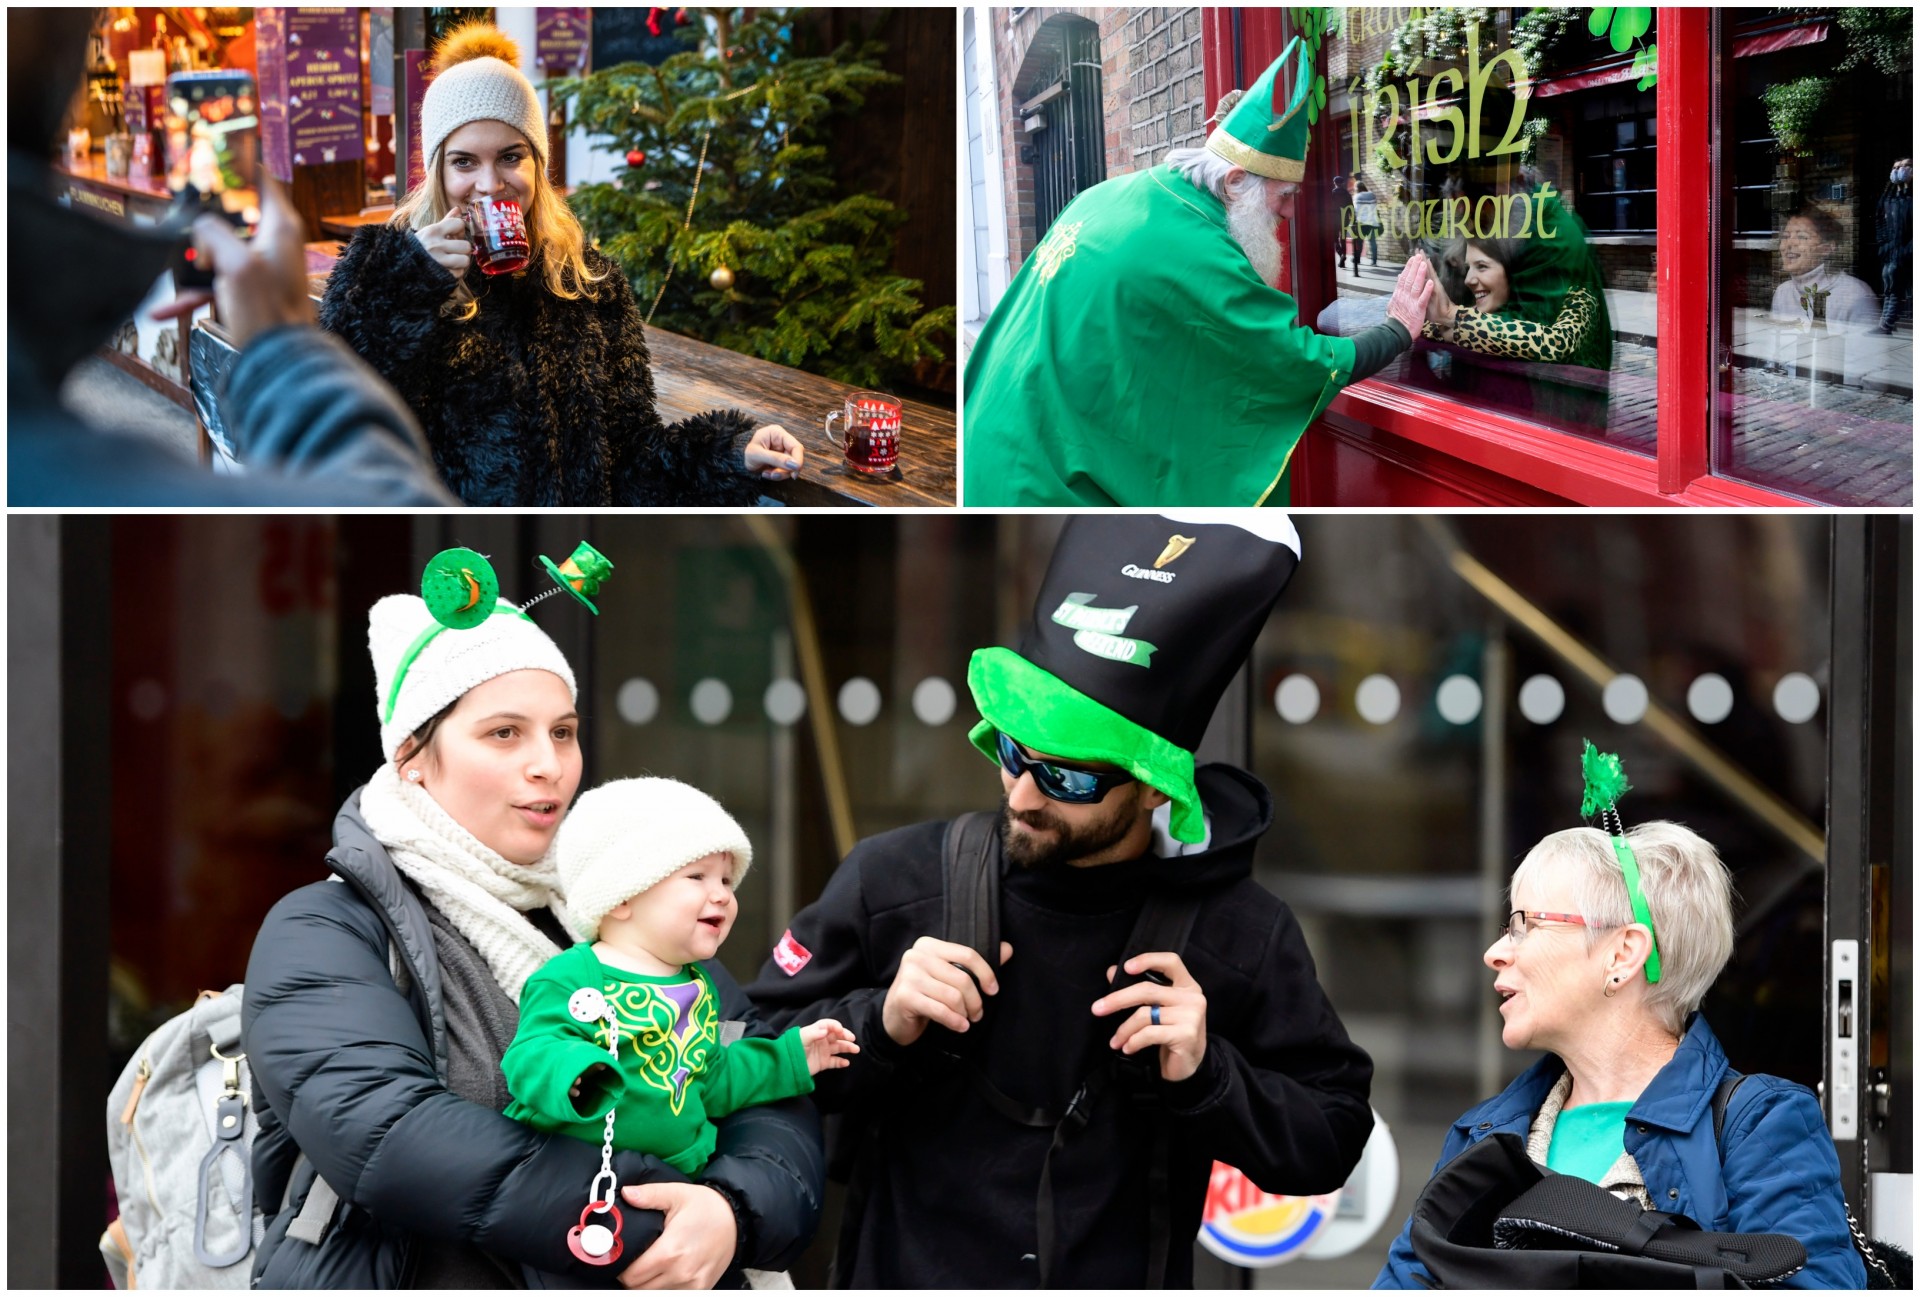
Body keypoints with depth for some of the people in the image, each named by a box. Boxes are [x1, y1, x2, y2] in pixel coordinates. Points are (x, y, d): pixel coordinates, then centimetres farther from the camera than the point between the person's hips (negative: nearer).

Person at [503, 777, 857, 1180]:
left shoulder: (698, 988, 20)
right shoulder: (572, 977, -7)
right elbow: (532, 1055, -16)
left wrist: (790, 1058, 29)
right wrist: (578, 1072, -37)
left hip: (678, 1170, 6)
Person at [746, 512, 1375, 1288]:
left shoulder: (1245, 935, -10)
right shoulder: (891, 880, -9)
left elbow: (1330, 1146, -3)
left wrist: (1207, 1074, -19)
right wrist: (880, 1023, -19)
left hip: (1124, 1277, 0)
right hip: (903, 1271, 0)